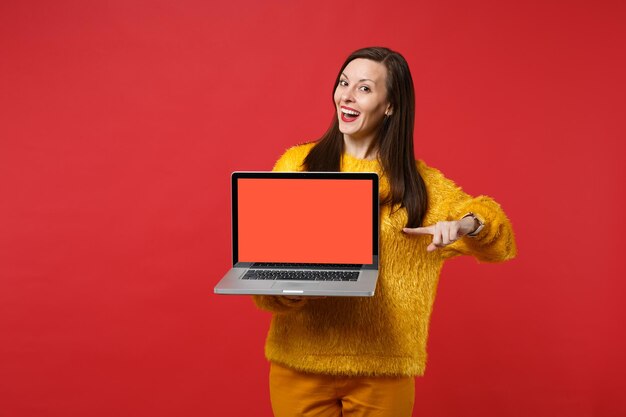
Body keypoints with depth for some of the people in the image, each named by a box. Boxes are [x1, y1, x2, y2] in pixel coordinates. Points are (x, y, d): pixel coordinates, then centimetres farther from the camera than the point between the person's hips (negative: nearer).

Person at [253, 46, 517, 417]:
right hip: (300, 363, -1)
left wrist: (465, 223, -17)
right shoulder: (298, 165, 0)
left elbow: (499, 238, 5)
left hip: (384, 370, 1)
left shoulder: (421, 182, 4)